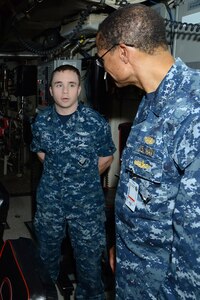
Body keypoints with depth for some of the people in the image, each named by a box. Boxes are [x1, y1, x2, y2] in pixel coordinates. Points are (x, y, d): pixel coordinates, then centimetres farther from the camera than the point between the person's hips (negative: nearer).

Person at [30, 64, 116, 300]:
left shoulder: (96, 122, -14)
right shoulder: (41, 121, -4)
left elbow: (106, 157, 0)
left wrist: (84, 180, 4)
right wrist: (58, 176, 9)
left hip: (87, 203, -3)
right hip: (49, 201, 4)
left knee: (89, 259, 10)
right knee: (46, 255, 23)